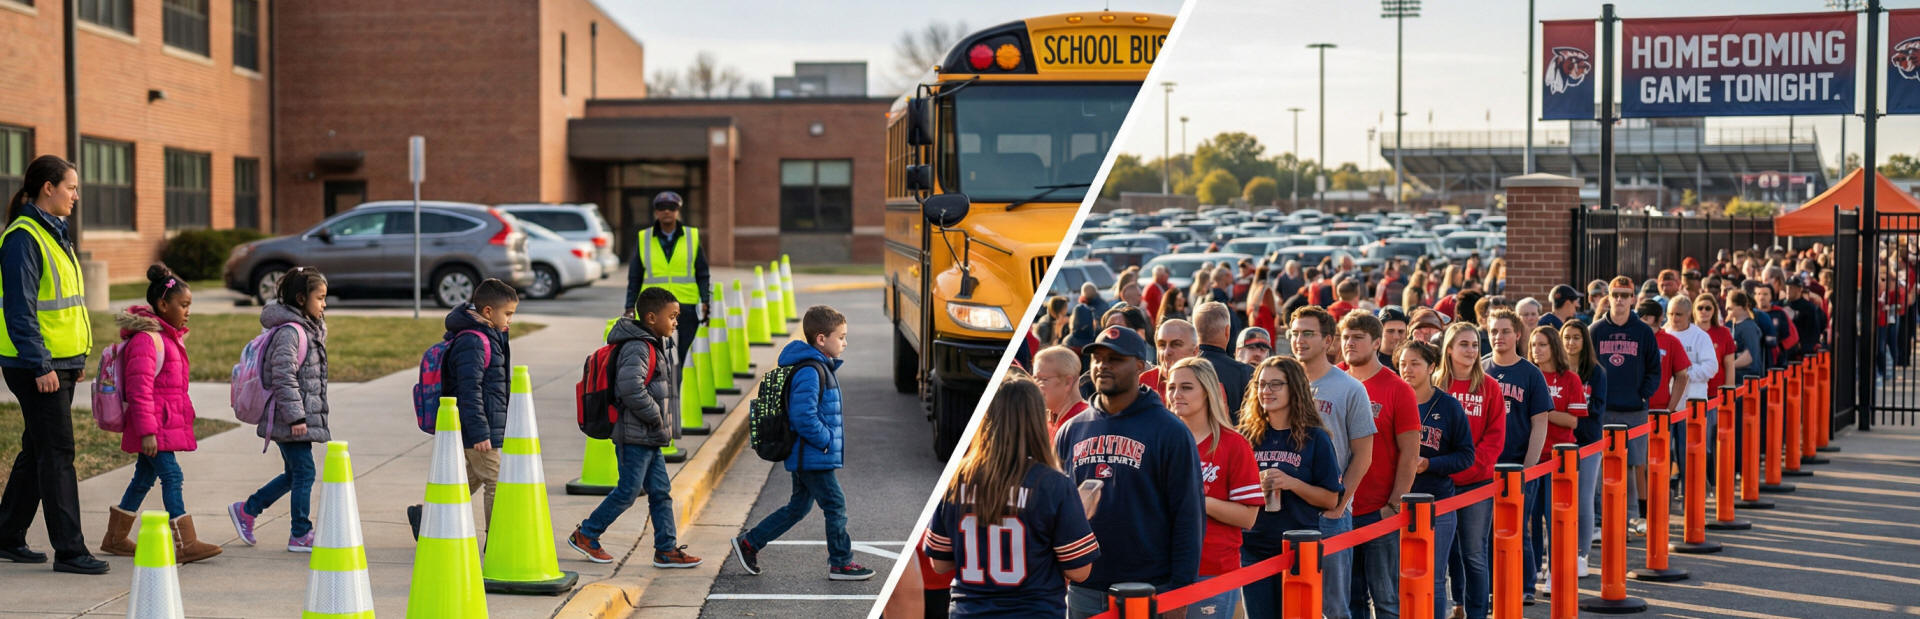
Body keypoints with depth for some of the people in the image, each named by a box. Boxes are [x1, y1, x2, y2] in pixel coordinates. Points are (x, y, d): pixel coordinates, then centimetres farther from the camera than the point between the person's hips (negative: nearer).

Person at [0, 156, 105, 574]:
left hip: (61, 363, 10)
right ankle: (69, 551, -3)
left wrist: (77, 358, 21)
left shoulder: (53, 234, 16)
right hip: (38, 366, -10)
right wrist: (39, 366, -21)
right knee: (57, 455, -7)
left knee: (37, 452, 15)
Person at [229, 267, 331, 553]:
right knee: (304, 473, -3)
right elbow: (283, 376, -22)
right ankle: (300, 535, 5)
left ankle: (246, 510, 27)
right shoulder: (290, 331, -17)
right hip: (291, 419, -10)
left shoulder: (309, 328, 14)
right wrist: (296, 416, -22)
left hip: (304, 415, 10)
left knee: (294, 474, 16)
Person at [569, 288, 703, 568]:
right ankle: (585, 534, 11)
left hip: (651, 438, 10)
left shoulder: (656, 345, 15)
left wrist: (665, 423, 14)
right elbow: (630, 387, -30)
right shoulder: (637, 348, -17)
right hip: (635, 435, -10)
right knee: (628, 491, -3)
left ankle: (666, 549, 13)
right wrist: (655, 416, -20)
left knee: (661, 491, 9)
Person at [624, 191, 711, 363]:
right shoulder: (643, 239, 9)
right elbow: (634, 278, 12)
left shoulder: (693, 237, 8)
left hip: (686, 308, 0)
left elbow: (702, 275, 10)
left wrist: (705, 301, -2)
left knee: (684, 358, 0)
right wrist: (630, 308, 5)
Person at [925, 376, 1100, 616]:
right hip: (1035, 610, -3)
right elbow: (1078, 571, -9)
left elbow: (939, 564, 3)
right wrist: (1080, 512, 6)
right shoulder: (1054, 485, -13)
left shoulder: (958, 479, -4)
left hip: (968, 611, 3)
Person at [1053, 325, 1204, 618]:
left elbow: (1189, 515, -5)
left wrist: (1180, 591, -11)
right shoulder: (1071, 431, 11)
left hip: (1150, 593, -4)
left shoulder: (1170, 431, -3)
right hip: (1082, 593, 4)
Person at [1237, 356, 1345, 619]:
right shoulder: (1248, 436, 6)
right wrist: (1255, 486, -9)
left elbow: (1331, 499, -1)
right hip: (1253, 547, 2)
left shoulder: (1315, 438, -1)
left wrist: (1292, 483, -15)